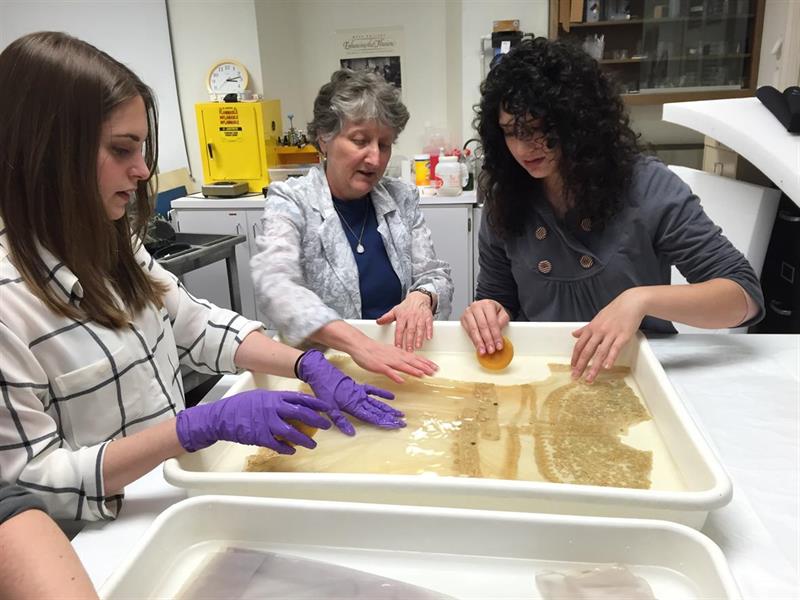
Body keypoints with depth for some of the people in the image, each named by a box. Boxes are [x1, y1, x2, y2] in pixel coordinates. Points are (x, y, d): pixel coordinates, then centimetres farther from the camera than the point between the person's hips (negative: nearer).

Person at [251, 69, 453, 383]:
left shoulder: (401, 198, 5)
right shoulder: (291, 202, -7)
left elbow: (436, 276, 8)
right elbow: (274, 285, -23)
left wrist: (421, 297, -17)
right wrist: (358, 343, -37)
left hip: (397, 358, 2)